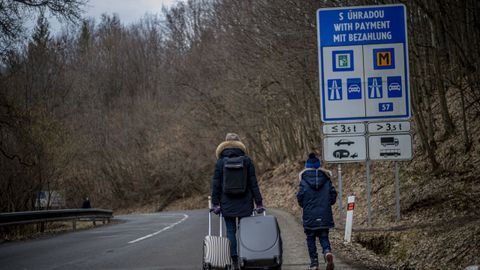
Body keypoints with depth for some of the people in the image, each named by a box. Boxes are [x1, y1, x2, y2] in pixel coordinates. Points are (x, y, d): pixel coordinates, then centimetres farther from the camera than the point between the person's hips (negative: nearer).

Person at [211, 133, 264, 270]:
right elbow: (254, 184, 0)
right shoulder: (247, 161, 0)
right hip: (245, 203, 0)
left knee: (231, 231, 4)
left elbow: (215, 185, -1)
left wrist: (215, 203, 4)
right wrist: (259, 203, 3)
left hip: (227, 204, 0)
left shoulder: (220, 162, 0)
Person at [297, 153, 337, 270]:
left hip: (309, 216, -2)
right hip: (325, 215, 2)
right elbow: (333, 193, 1)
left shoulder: (304, 181, -7)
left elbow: (300, 197, -7)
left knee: (311, 239, 10)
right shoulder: (326, 179, 2)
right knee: (324, 237, 10)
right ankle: (327, 252, -21)